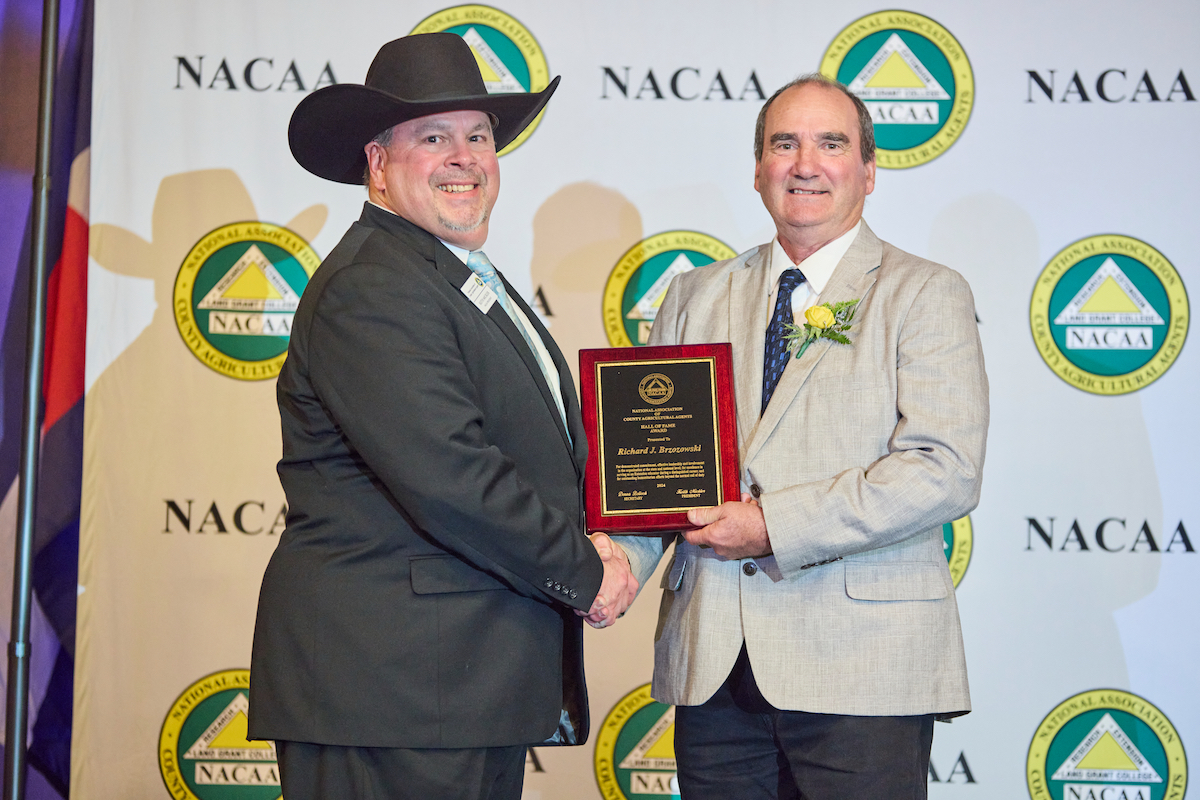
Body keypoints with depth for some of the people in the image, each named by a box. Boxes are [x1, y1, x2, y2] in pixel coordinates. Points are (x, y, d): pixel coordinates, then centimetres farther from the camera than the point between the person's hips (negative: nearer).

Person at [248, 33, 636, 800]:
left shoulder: (476, 280, 20)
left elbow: (539, 459, 22)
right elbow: (448, 480, -22)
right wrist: (583, 572, -11)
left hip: (483, 680, 9)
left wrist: (579, 551, 3)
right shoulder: (367, 290, -13)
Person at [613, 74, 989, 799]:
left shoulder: (927, 295, 2)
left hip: (864, 666, -3)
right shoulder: (695, 296, 15)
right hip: (711, 663, 4)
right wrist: (615, 559, -10)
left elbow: (945, 472, -11)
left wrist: (772, 527, -15)